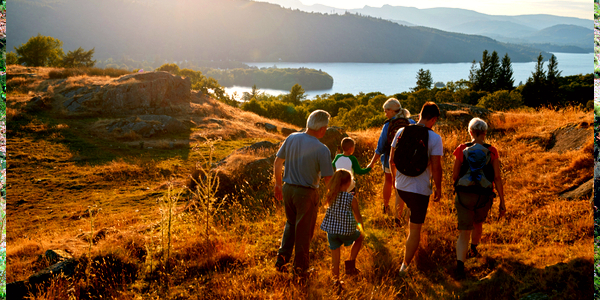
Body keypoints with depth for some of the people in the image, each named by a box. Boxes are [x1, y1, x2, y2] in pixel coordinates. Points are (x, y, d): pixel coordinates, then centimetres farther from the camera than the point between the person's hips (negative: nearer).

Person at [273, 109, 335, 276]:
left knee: (290, 223, 26)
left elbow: (277, 163, 4)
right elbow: (328, 179, -15)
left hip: (288, 189, 5)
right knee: (304, 230, 12)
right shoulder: (322, 150, -19)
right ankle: (300, 267, 25)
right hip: (307, 193, -4)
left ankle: (282, 256, 17)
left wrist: (278, 184, 17)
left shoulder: (292, 138, -4)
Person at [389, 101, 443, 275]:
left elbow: (391, 160, 5)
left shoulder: (401, 132, -2)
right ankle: (405, 265, 13)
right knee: (416, 228, 8)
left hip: (401, 187, 5)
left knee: (414, 217, 33)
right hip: (420, 189, -5)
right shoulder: (434, 138, -15)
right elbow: (436, 167, -15)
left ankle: (411, 240, 47)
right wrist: (438, 189, -1)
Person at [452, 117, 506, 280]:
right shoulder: (492, 151, -4)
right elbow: (497, 178, -6)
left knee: (464, 232, 0)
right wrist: (502, 202, -1)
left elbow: (454, 176, 1)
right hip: (484, 197, 2)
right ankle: (474, 249, 55)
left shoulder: (462, 149, -4)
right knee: (478, 223, 31)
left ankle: (460, 267, -19)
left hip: (464, 196, -1)